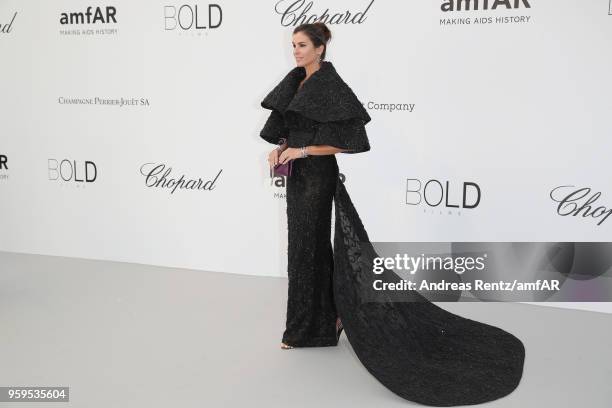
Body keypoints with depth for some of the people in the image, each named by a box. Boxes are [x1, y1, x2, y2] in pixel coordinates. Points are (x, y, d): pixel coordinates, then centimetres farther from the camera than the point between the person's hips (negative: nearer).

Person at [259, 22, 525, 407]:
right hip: (298, 175, 9)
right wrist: (280, 148, 0)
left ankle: (309, 328, 10)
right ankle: (330, 317, 27)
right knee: (311, 246, 13)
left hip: (318, 176, -9)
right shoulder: (295, 83, 12)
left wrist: (301, 151, -22)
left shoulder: (331, 85, -15)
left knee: (306, 247, -3)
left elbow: (345, 141, -20)